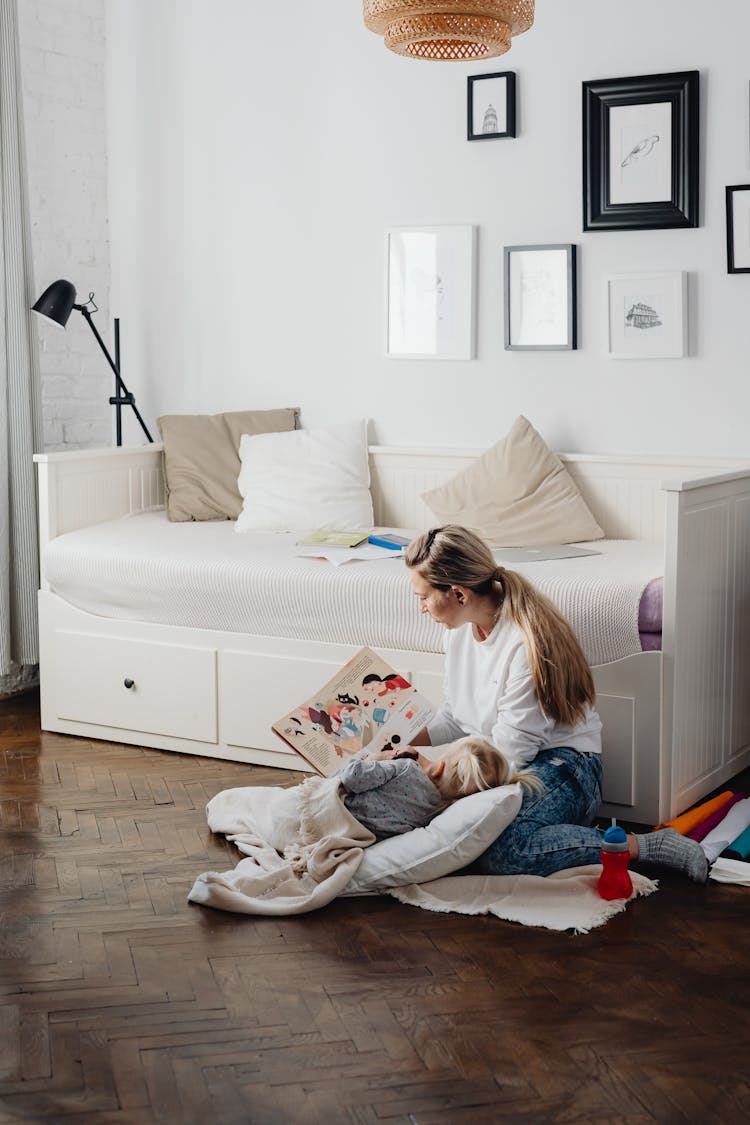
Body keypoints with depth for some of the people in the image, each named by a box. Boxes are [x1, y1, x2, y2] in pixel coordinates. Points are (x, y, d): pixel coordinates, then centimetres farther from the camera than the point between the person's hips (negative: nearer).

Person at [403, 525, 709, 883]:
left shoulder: (527, 642, -22)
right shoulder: (460, 629, 5)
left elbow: (510, 751, -20)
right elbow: (453, 718, 16)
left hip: (562, 762, -8)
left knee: (495, 851, -35)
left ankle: (646, 846, -20)